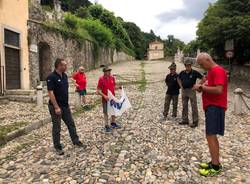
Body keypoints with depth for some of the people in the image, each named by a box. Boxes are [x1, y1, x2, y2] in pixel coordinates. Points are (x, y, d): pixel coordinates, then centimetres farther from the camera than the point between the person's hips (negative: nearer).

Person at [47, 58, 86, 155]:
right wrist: (56, 107, -22)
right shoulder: (51, 77, -16)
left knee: (71, 124, 14)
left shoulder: (65, 75, 8)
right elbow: (50, 93, -20)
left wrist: (66, 103, 15)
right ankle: (57, 147, 20)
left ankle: (76, 141, 28)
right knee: (56, 127, 5)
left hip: (65, 105, 7)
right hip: (56, 106, -7)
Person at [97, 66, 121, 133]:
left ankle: (113, 123, 34)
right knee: (106, 112, 6)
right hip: (105, 98, -5)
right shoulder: (101, 79, -15)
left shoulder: (112, 78, 0)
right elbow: (98, 90, -13)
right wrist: (104, 96, -25)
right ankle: (107, 126, 18)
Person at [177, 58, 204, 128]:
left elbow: (203, 79, -6)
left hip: (191, 90, -5)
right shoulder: (182, 73, 5)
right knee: (184, 106, 12)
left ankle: (195, 121, 6)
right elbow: (178, 79, 24)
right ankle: (185, 120, 25)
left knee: (194, 106, -1)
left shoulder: (194, 72, -8)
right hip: (184, 91, 5)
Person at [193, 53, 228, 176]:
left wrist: (202, 87, -15)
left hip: (215, 107, -10)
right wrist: (201, 88, 2)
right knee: (212, 136, 13)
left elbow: (218, 90, -25)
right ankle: (216, 163, 23)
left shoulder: (218, 70, -14)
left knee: (210, 136, -10)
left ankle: (215, 167, -1)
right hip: (211, 106, 10)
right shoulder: (211, 71, 19)